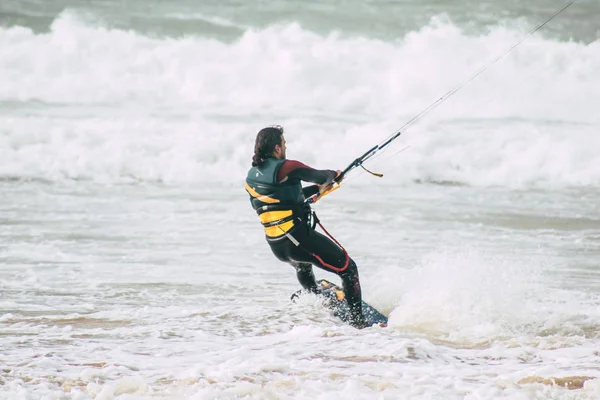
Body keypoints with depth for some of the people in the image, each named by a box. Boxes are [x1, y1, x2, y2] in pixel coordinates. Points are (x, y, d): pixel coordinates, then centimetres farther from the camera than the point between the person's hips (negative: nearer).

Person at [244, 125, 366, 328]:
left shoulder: (251, 178, 12)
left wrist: (317, 189, 28)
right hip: (299, 239, -8)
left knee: (301, 265, 42)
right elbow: (320, 177, -6)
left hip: (277, 247, 8)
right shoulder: (286, 167, -13)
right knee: (348, 269, 1)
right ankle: (358, 322, -4)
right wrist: (333, 174, 18)